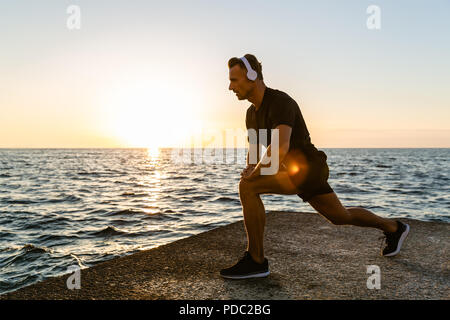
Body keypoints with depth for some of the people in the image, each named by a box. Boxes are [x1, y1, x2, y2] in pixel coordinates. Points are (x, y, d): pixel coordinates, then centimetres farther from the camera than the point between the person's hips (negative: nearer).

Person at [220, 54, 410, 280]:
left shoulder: (281, 102, -22)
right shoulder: (252, 113, 8)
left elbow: (280, 148, -36)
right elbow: (253, 155, 14)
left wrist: (254, 173, -22)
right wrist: (250, 169, -8)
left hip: (308, 170, -10)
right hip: (294, 171, 10)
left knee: (247, 187, -22)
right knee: (341, 217, 25)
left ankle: (256, 260, -14)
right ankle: (393, 228, 45)